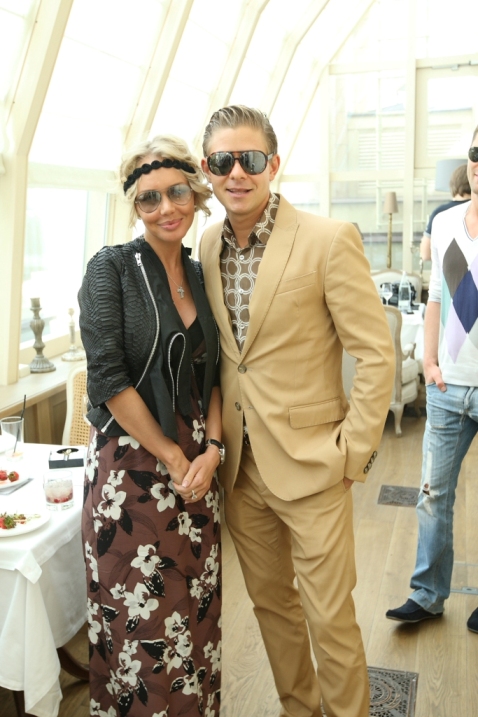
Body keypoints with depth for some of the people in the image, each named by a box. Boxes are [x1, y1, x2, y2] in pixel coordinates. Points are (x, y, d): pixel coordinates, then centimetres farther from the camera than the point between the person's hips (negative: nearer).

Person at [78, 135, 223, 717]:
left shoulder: (200, 276, 9)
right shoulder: (112, 267, -8)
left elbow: (209, 375, 11)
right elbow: (109, 378, -14)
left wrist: (211, 449, -4)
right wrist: (173, 459, -12)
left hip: (196, 465, 5)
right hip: (131, 465, -5)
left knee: (195, 609, 14)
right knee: (140, 619, 5)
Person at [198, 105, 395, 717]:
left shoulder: (329, 241, -15)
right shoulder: (208, 245, 4)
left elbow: (376, 355, -12)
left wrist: (352, 453, -13)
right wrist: (215, 438, 8)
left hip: (311, 466, -5)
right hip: (239, 465, 6)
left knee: (329, 618, 7)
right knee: (270, 600, 21)